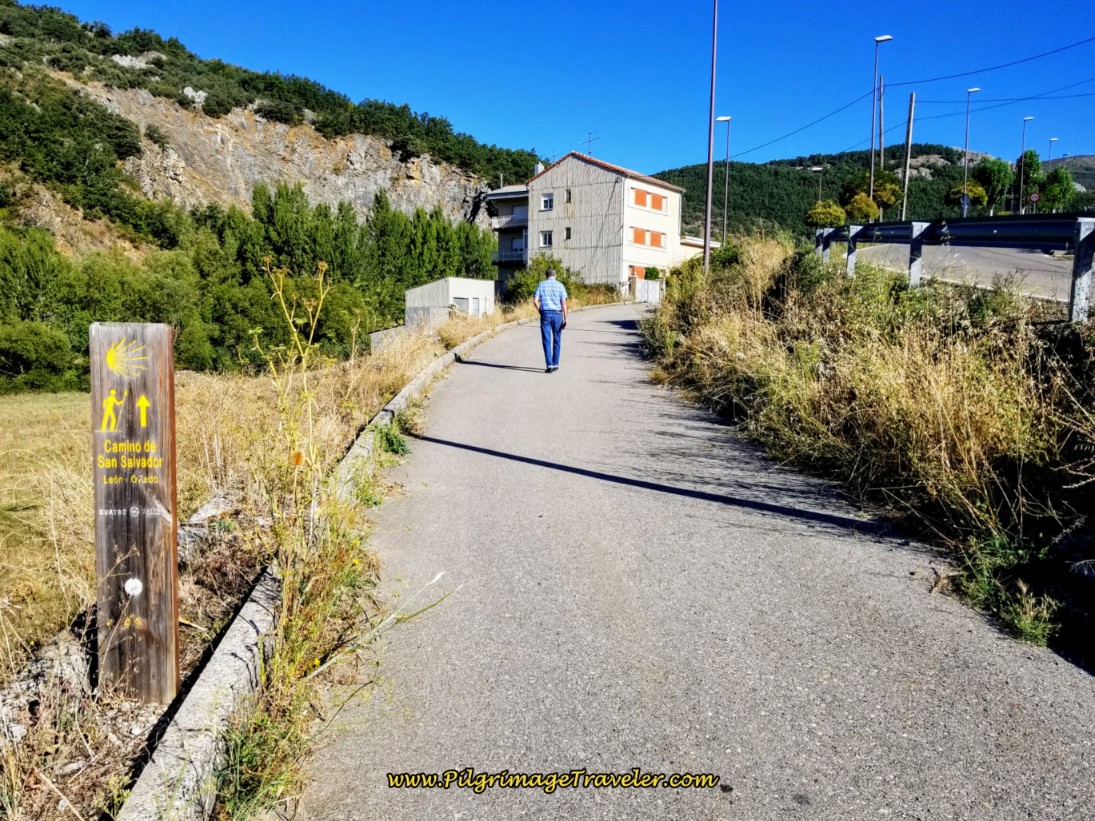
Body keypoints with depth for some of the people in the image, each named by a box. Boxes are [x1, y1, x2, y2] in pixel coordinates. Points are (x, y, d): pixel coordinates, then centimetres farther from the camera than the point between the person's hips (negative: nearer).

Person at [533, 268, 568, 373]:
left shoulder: (541, 285, 5)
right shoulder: (560, 285, 2)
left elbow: (535, 301, -4)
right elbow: (563, 302, -7)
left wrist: (540, 311, 12)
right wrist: (565, 318, -8)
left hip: (545, 314, 0)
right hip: (557, 314, 0)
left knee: (547, 341, 0)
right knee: (557, 340, 12)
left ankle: (549, 365, -10)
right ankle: (555, 364, 17)